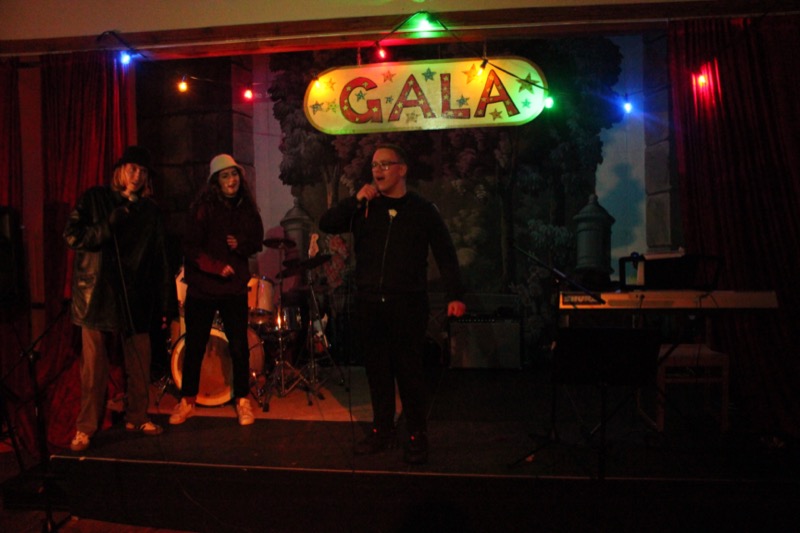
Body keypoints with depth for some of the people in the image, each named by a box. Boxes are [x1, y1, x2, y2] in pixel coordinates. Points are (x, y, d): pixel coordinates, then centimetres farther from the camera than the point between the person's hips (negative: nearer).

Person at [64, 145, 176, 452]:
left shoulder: (149, 211, 11)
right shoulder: (94, 199, 5)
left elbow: (160, 260, 8)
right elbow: (73, 236, -4)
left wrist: (167, 303, 4)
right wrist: (112, 223, -16)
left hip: (136, 298, 2)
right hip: (96, 295, -2)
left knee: (140, 364, 3)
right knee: (94, 366, 0)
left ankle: (137, 418, 20)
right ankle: (86, 428, 12)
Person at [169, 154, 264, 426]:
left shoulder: (247, 208, 5)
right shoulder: (203, 207, -7)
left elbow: (257, 242, 10)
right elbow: (191, 247, -11)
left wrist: (240, 245, -10)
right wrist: (217, 267, -20)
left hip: (234, 287, 2)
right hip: (202, 286, -2)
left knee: (239, 346, 3)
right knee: (195, 346, 6)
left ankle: (242, 400, 18)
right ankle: (187, 401, 22)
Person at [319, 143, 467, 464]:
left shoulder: (422, 210, 3)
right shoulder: (364, 208, 11)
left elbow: (445, 254, 1)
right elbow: (325, 224, 3)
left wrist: (455, 295, -7)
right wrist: (355, 201, -8)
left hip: (407, 304, -3)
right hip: (369, 303, 4)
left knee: (409, 370, -1)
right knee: (376, 368, 10)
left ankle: (417, 436, 12)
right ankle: (382, 431, 23)